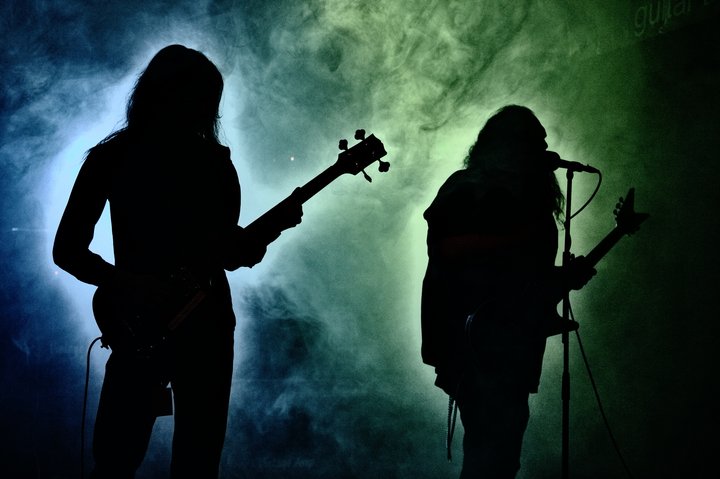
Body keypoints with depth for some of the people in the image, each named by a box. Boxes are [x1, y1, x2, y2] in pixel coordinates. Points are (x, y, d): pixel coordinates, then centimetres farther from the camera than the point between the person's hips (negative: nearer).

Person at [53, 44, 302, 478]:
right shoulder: (112, 158, -2)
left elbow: (229, 251, 9)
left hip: (206, 322, 2)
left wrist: (269, 229, -11)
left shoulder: (214, 162, 5)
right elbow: (67, 248, -3)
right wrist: (126, 283, -18)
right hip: (139, 325, -2)